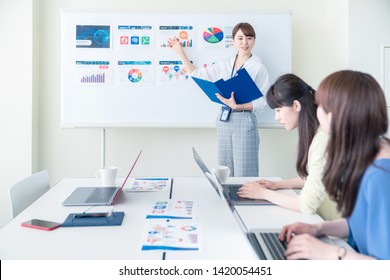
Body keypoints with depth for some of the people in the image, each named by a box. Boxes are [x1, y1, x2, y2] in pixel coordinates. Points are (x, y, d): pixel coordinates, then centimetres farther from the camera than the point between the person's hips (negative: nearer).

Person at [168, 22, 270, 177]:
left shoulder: (258, 68, -5)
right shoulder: (224, 65, 11)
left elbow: (262, 101, -8)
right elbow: (197, 74, 16)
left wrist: (238, 106, -22)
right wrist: (180, 52, 14)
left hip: (244, 122, -5)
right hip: (224, 121, 5)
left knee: (244, 175, -5)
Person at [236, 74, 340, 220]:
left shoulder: (322, 139, -24)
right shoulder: (313, 133, 3)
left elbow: (307, 205, -24)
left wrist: (265, 193, -13)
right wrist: (278, 184, 6)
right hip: (317, 218, 7)